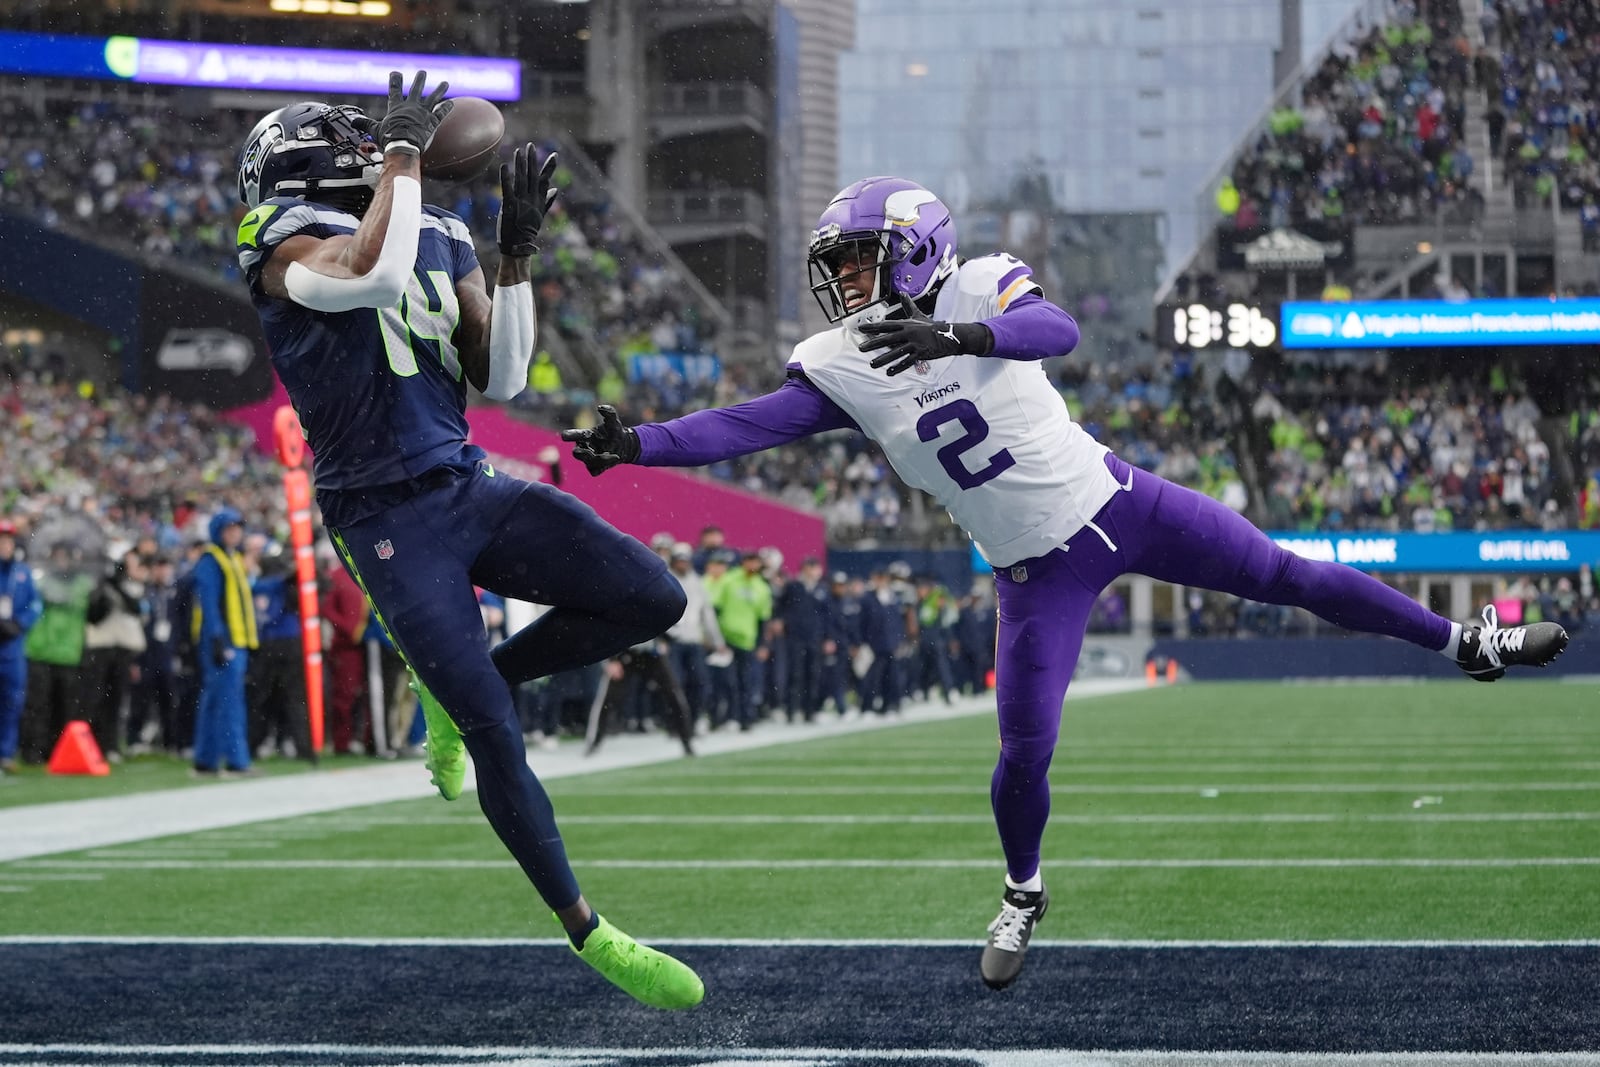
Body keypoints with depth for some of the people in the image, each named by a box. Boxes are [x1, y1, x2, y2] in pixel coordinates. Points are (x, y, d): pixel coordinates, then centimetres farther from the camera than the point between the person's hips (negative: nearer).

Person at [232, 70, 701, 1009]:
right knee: (497, 739, -8)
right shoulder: (286, 244, -8)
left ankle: (461, 691, 13)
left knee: (651, 598, -7)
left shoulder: (439, 238, 12)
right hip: (389, 521, -6)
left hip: (472, 489, 7)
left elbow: (502, 379, 9)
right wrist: (407, 149, -18)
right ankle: (586, 931, 8)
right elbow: (375, 275, -32)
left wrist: (518, 253, -2)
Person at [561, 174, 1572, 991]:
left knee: (1290, 577, 3)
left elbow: (1057, 330, -33)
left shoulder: (980, 289, -14)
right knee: (1026, 750, -4)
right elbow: (749, 425, -15)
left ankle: (1465, 642, 19)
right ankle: (1024, 895, 23)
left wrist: (961, 337, -50)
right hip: (1039, 569, 1)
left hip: (1114, 501, -1)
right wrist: (636, 445, -27)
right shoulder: (842, 366, -7)